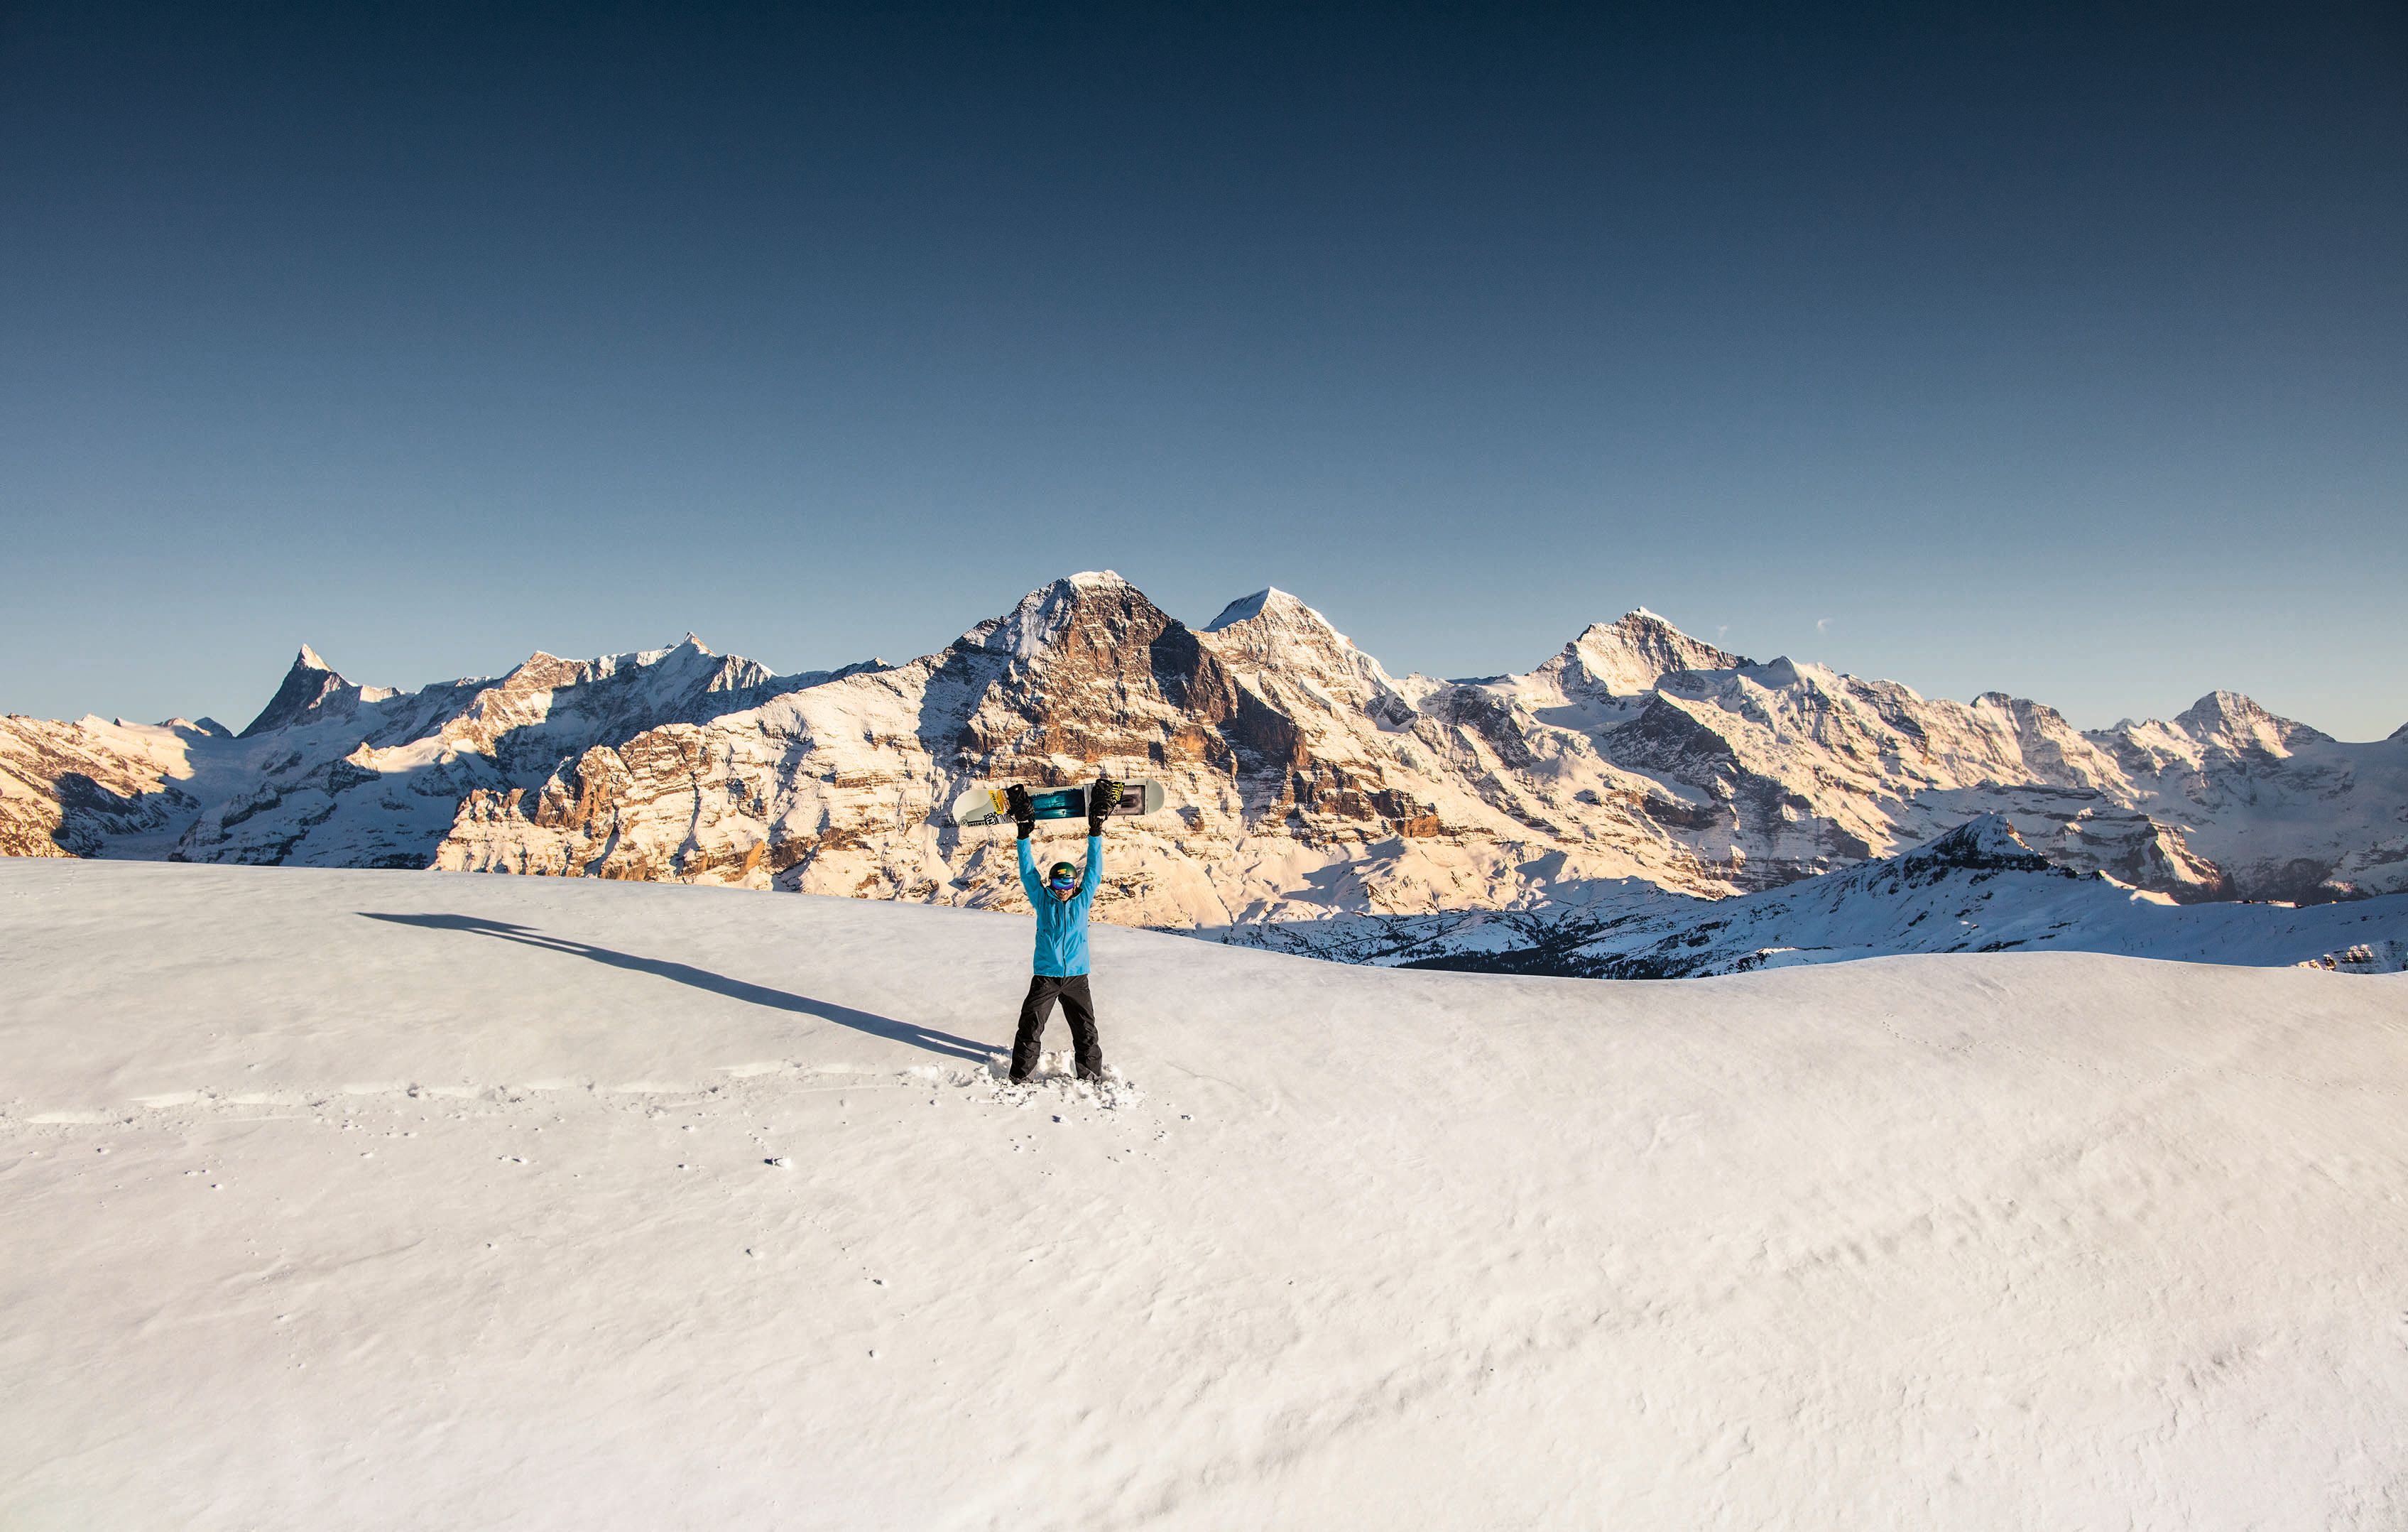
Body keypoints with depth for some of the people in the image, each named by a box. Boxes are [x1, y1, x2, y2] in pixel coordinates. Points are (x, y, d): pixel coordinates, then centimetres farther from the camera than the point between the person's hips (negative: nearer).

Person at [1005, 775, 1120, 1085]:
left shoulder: (1083, 900, 2)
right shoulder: (1042, 900, 1)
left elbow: (1094, 869, 1)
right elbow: (1027, 871, -2)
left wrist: (1096, 831, -5)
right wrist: (1024, 834, -9)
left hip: (1076, 977, 1)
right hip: (1044, 977, -1)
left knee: (1086, 1030, 6)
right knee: (1030, 1029, 0)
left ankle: (1092, 1076, 20)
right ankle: (1020, 1076, 12)